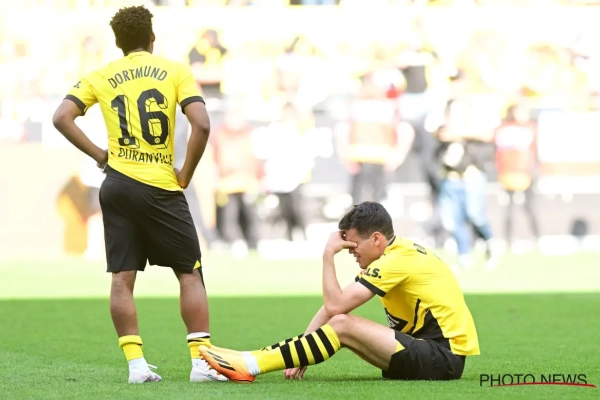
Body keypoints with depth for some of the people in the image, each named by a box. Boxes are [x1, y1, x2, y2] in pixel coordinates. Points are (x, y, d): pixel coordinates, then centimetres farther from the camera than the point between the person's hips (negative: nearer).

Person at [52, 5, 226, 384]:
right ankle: (202, 361, -2)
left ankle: (136, 363, -2)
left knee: (122, 278, 4)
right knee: (190, 273, 6)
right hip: (161, 187, -2)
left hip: (118, 183, 2)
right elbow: (201, 125, -11)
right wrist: (185, 175, 0)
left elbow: (62, 118, -3)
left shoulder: (101, 77, 8)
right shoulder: (175, 72, 2)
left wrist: (99, 155, 5)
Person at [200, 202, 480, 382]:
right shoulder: (397, 253, 14)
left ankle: (250, 366, -23)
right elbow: (332, 306, 11)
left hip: (443, 357, -10)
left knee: (342, 326, -18)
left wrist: (329, 254, -10)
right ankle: (251, 360, -4)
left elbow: (335, 306, -20)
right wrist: (301, 352, 3)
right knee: (341, 325, 3)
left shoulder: (397, 260, -16)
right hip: (429, 348, 10)